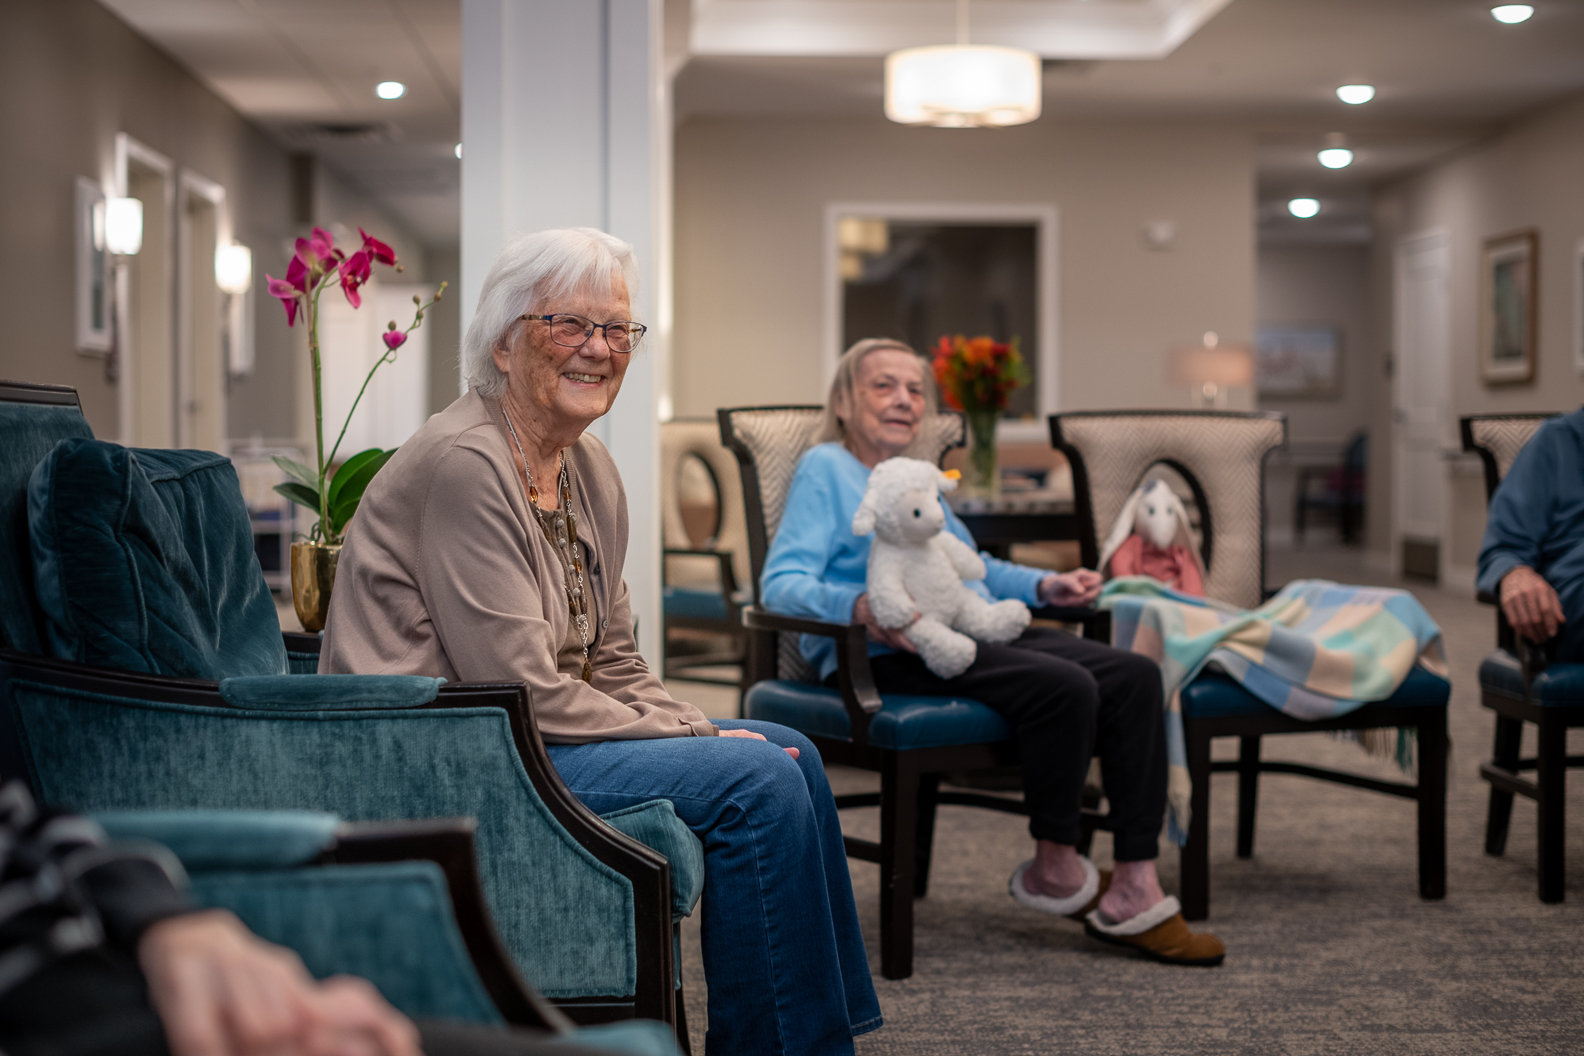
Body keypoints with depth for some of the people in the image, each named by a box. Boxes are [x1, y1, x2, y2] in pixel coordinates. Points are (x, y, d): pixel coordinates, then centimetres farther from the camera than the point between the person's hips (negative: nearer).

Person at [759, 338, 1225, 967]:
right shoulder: (825, 468, 3)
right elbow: (781, 583, -10)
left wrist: (1044, 585, 22)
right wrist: (860, 607, -30)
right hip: (889, 656, -8)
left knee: (1133, 676, -13)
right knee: (1065, 686, -30)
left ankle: (1134, 891, -16)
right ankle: (1054, 869, -10)